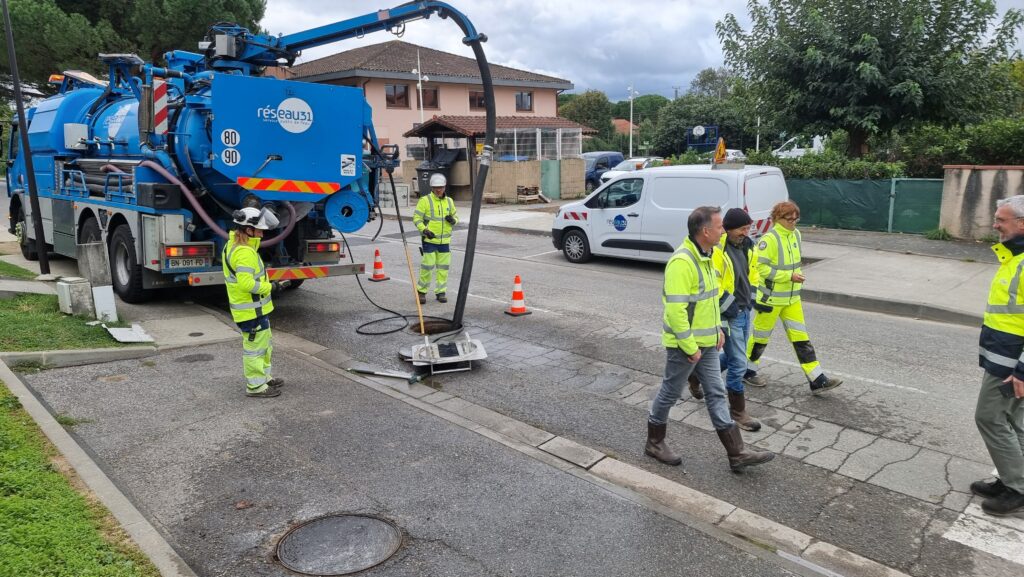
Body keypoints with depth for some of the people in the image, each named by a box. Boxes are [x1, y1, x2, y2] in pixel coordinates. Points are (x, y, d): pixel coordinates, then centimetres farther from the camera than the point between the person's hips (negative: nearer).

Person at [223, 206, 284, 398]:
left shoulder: (233, 244, 8)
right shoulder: (244, 252, -24)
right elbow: (246, 283, -30)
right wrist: (270, 287, -21)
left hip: (255, 308, 11)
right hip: (251, 310, -11)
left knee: (263, 344, 23)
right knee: (255, 346, 1)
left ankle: (264, 377, 36)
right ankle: (256, 386, 11)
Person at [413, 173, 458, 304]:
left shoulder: (449, 201, 10)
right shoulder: (425, 200, -6)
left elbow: (455, 216, 20)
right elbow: (416, 218, -7)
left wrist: (453, 220, -4)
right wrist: (424, 230, -21)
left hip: (445, 241, 5)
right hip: (429, 240, -4)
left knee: (443, 267, 7)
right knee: (428, 266, -4)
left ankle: (441, 292, 17)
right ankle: (421, 291, 11)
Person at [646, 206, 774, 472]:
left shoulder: (705, 256, 8)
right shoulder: (682, 262, -24)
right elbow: (675, 309, -27)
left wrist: (718, 329, 15)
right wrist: (690, 347, -22)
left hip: (707, 342, 9)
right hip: (685, 344, -9)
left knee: (716, 393, 11)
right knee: (670, 393, 7)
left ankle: (737, 453, 16)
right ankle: (654, 443, 27)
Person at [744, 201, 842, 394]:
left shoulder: (795, 235, 5)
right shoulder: (769, 239, -19)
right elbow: (762, 268, -22)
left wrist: (797, 275, 8)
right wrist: (790, 276, -22)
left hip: (792, 297, 7)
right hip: (771, 297, -7)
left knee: (801, 337, 5)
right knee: (760, 335, 8)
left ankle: (818, 381, 6)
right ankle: (747, 371, 28)